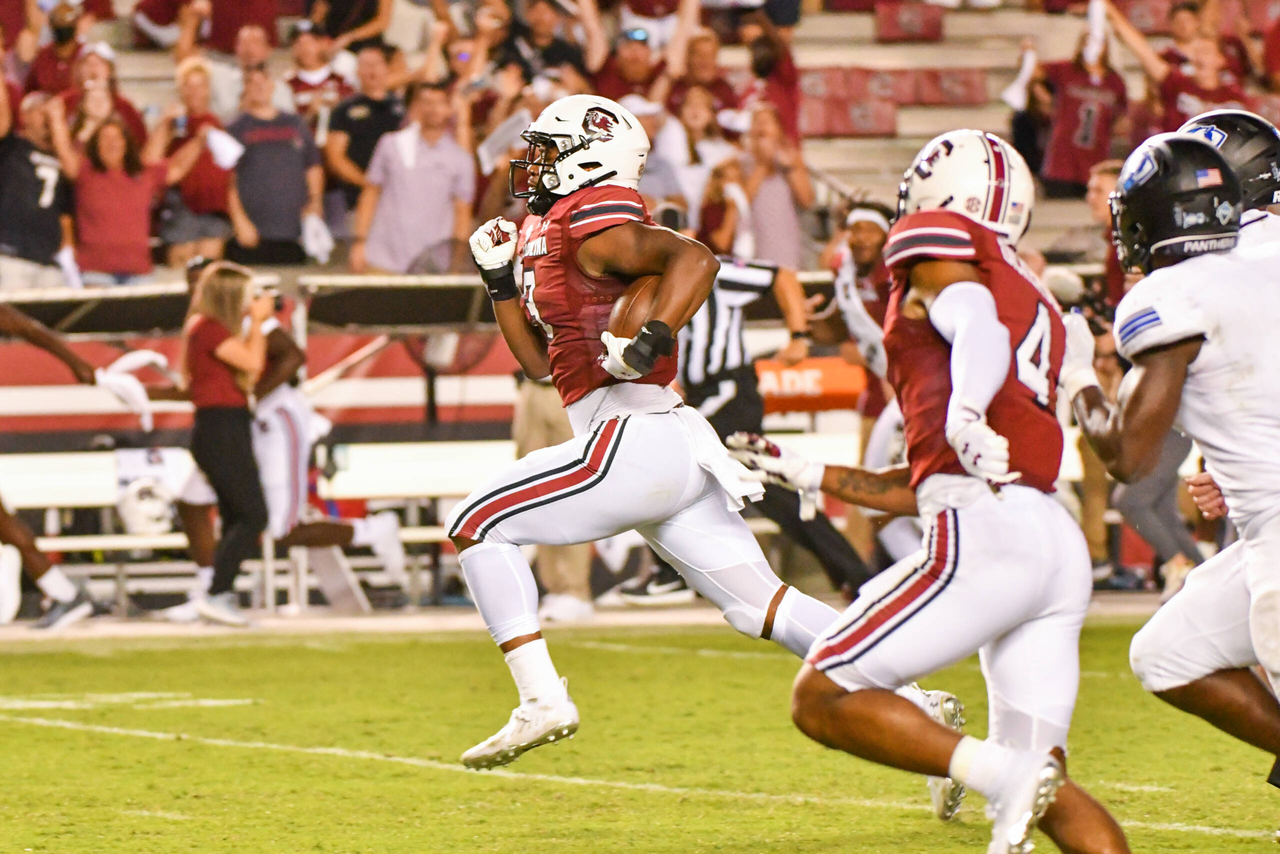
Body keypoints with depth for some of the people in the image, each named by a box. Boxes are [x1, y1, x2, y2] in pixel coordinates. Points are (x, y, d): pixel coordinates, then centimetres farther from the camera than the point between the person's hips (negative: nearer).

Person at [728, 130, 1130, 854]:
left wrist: (966, 412, -36)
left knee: (823, 698, -3)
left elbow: (979, 329, -18)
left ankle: (999, 774, -20)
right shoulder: (1038, 307, 31)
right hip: (1061, 545, 8)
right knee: (1042, 782, 11)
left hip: (987, 531, -8)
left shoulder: (938, 248, 7)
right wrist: (808, 476, 36)